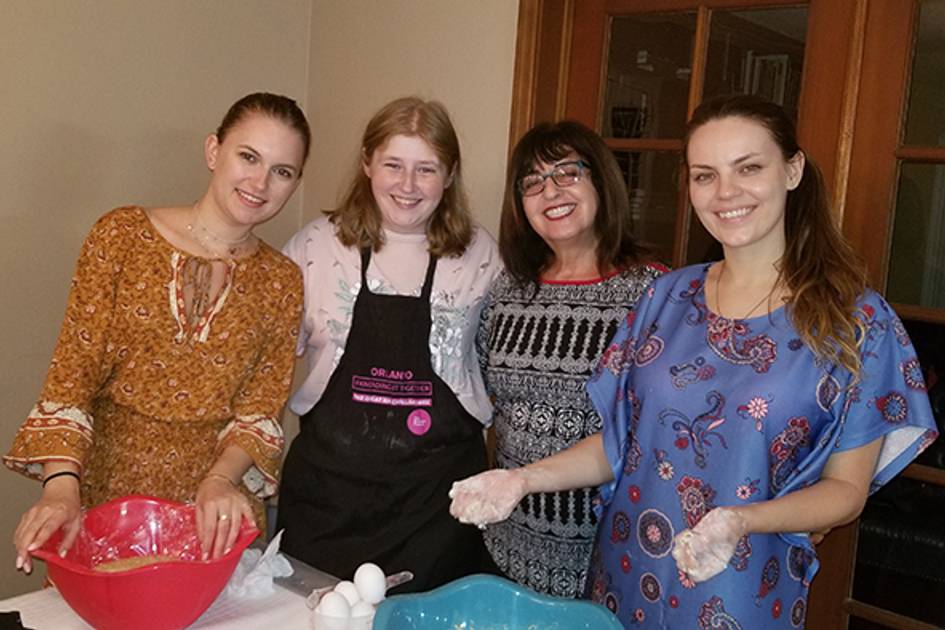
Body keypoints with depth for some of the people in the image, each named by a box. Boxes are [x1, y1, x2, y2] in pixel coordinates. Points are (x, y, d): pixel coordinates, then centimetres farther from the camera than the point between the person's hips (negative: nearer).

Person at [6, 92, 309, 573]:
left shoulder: (282, 282, 1)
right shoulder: (123, 236, -4)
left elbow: (259, 412, -3)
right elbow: (72, 374, -8)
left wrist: (220, 480, -22)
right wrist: (61, 486, -21)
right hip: (106, 492, -1)